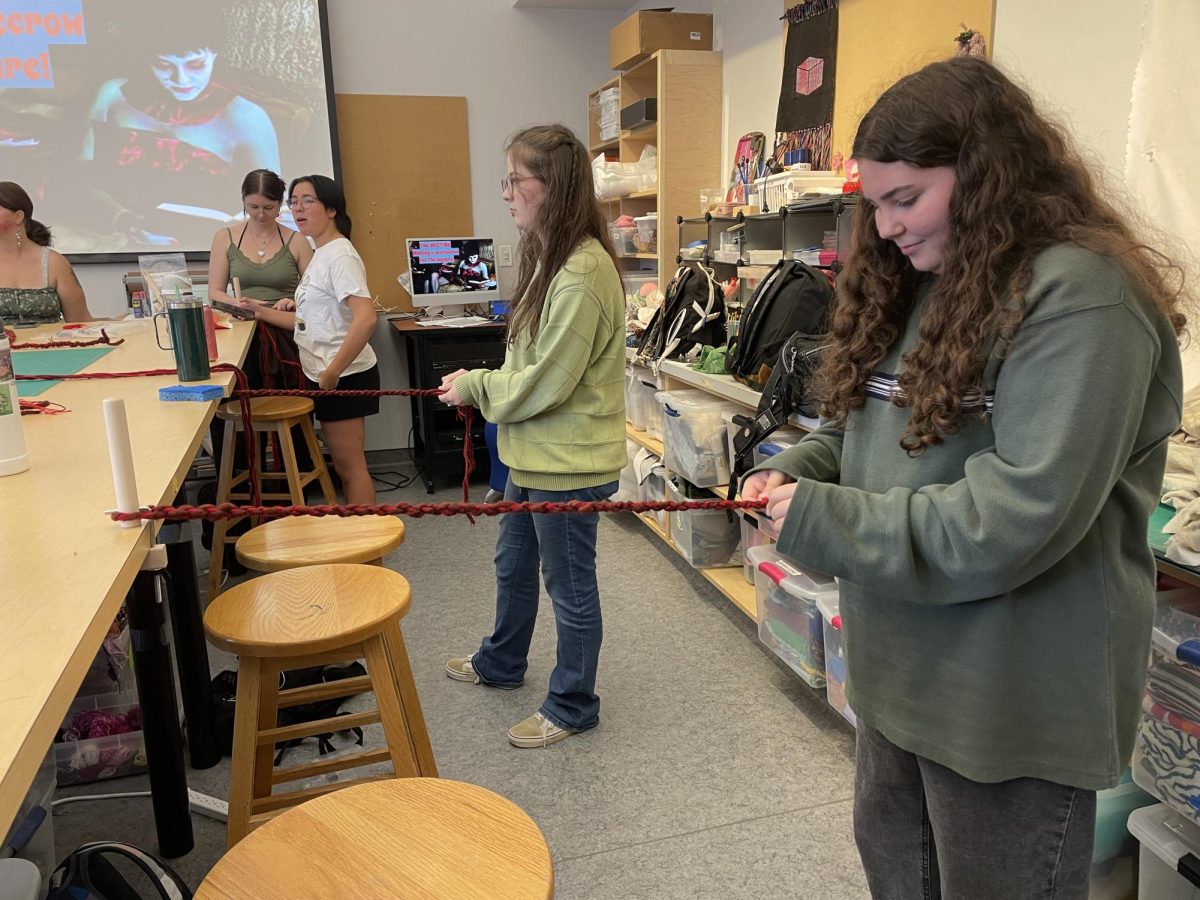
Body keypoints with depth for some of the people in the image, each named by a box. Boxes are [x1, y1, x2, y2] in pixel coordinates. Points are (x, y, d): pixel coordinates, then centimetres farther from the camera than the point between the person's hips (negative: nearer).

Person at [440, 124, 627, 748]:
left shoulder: (582, 274, -25)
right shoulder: (550, 258, 8)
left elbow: (545, 382, -23)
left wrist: (473, 386, -10)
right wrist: (479, 384, 3)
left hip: (569, 462, -10)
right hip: (535, 453, 10)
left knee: (569, 584, 8)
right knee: (513, 564, 26)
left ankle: (573, 706, 29)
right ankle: (500, 662, 49)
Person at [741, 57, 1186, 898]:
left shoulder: (1083, 297, -21)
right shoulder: (926, 282, 6)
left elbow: (1016, 519, -28)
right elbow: (867, 427, 14)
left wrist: (820, 521, -23)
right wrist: (794, 472, -6)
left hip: (1012, 702, -8)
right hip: (903, 669, 9)